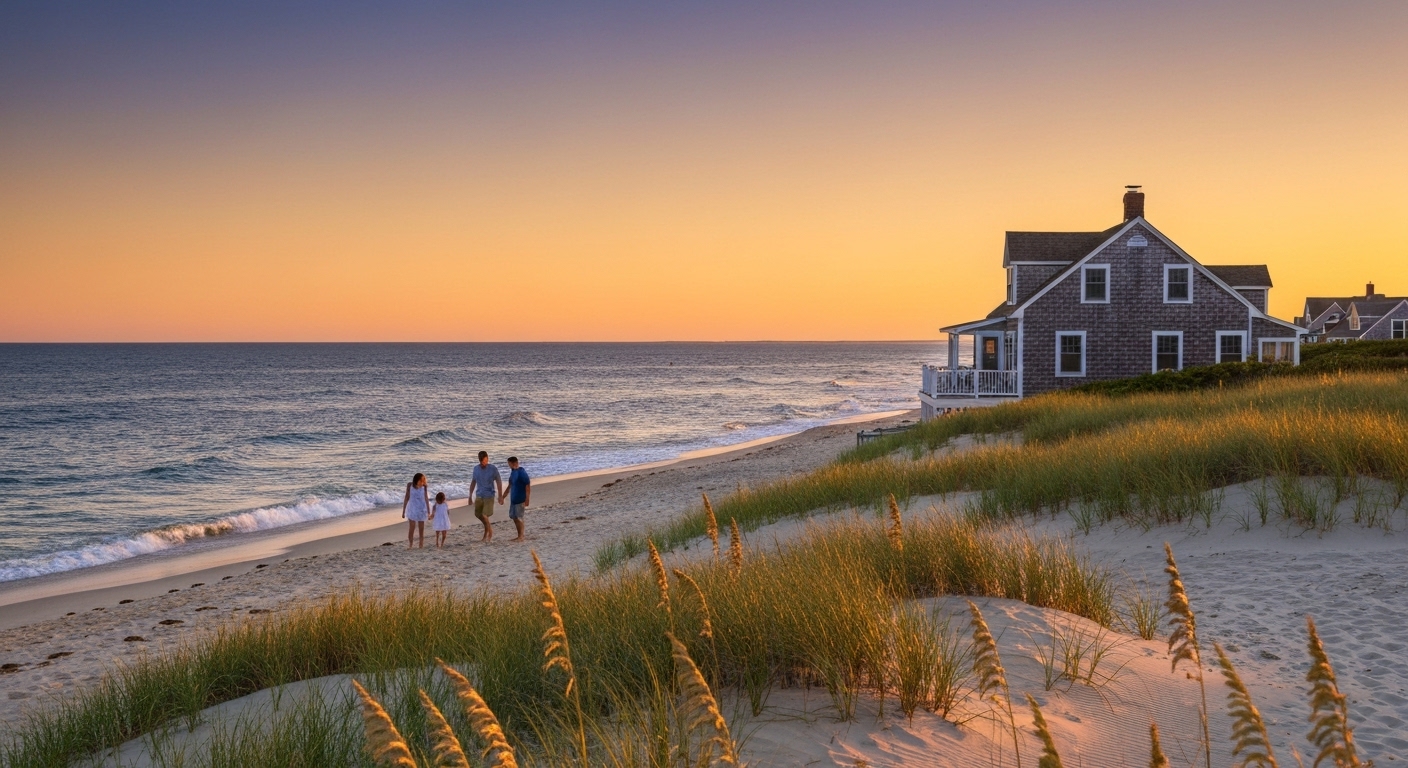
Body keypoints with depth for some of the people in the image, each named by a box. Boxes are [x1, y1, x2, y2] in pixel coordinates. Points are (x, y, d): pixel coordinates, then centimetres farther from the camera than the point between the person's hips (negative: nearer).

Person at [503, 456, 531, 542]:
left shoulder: (522, 473, -17)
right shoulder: (513, 472, 10)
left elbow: (528, 486, -19)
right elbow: (510, 486, 21)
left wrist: (527, 499, -21)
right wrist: (503, 496, 24)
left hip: (520, 499, -9)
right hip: (513, 499, 9)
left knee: (519, 517, -4)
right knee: (513, 517, 11)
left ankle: (521, 537, 4)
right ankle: (519, 536, 19)